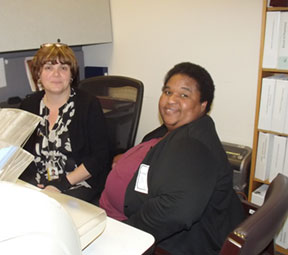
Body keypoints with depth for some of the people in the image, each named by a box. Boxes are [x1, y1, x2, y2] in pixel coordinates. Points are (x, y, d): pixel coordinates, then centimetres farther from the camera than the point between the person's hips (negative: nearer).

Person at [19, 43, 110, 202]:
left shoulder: (89, 105, -3)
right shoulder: (28, 106, 10)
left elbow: (100, 156, -7)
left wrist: (62, 184, -13)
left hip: (78, 185, -3)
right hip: (34, 185, 4)